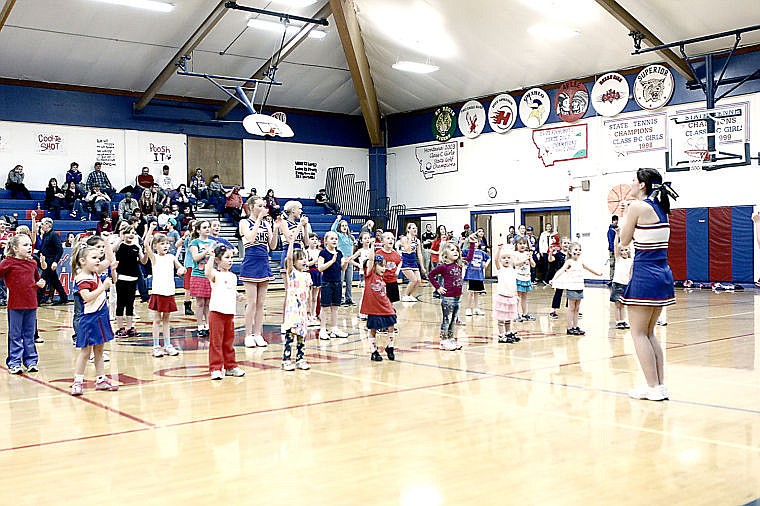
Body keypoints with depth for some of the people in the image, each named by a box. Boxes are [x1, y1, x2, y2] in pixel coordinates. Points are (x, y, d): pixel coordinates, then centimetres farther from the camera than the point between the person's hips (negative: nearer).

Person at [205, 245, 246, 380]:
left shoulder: (233, 276, 14)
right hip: (216, 312, -6)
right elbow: (207, 273, -30)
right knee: (216, 342, -2)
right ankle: (215, 368, 3)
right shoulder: (215, 274, -7)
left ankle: (230, 366, 24)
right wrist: (211, 256, -31)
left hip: (230, 313, 6)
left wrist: (238, 296, 4)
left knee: (229, 341, 15)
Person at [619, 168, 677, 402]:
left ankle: (653, 387, 1)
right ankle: (660, 385, 16)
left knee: (638, 333, 1)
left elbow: (624, 240, -3)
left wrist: (625, 215, 10)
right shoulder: (660, 207, 13)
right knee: (649, 333, 16)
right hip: (663, 274, 8)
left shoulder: (637, 206, -11)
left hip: (645, 275, -8)